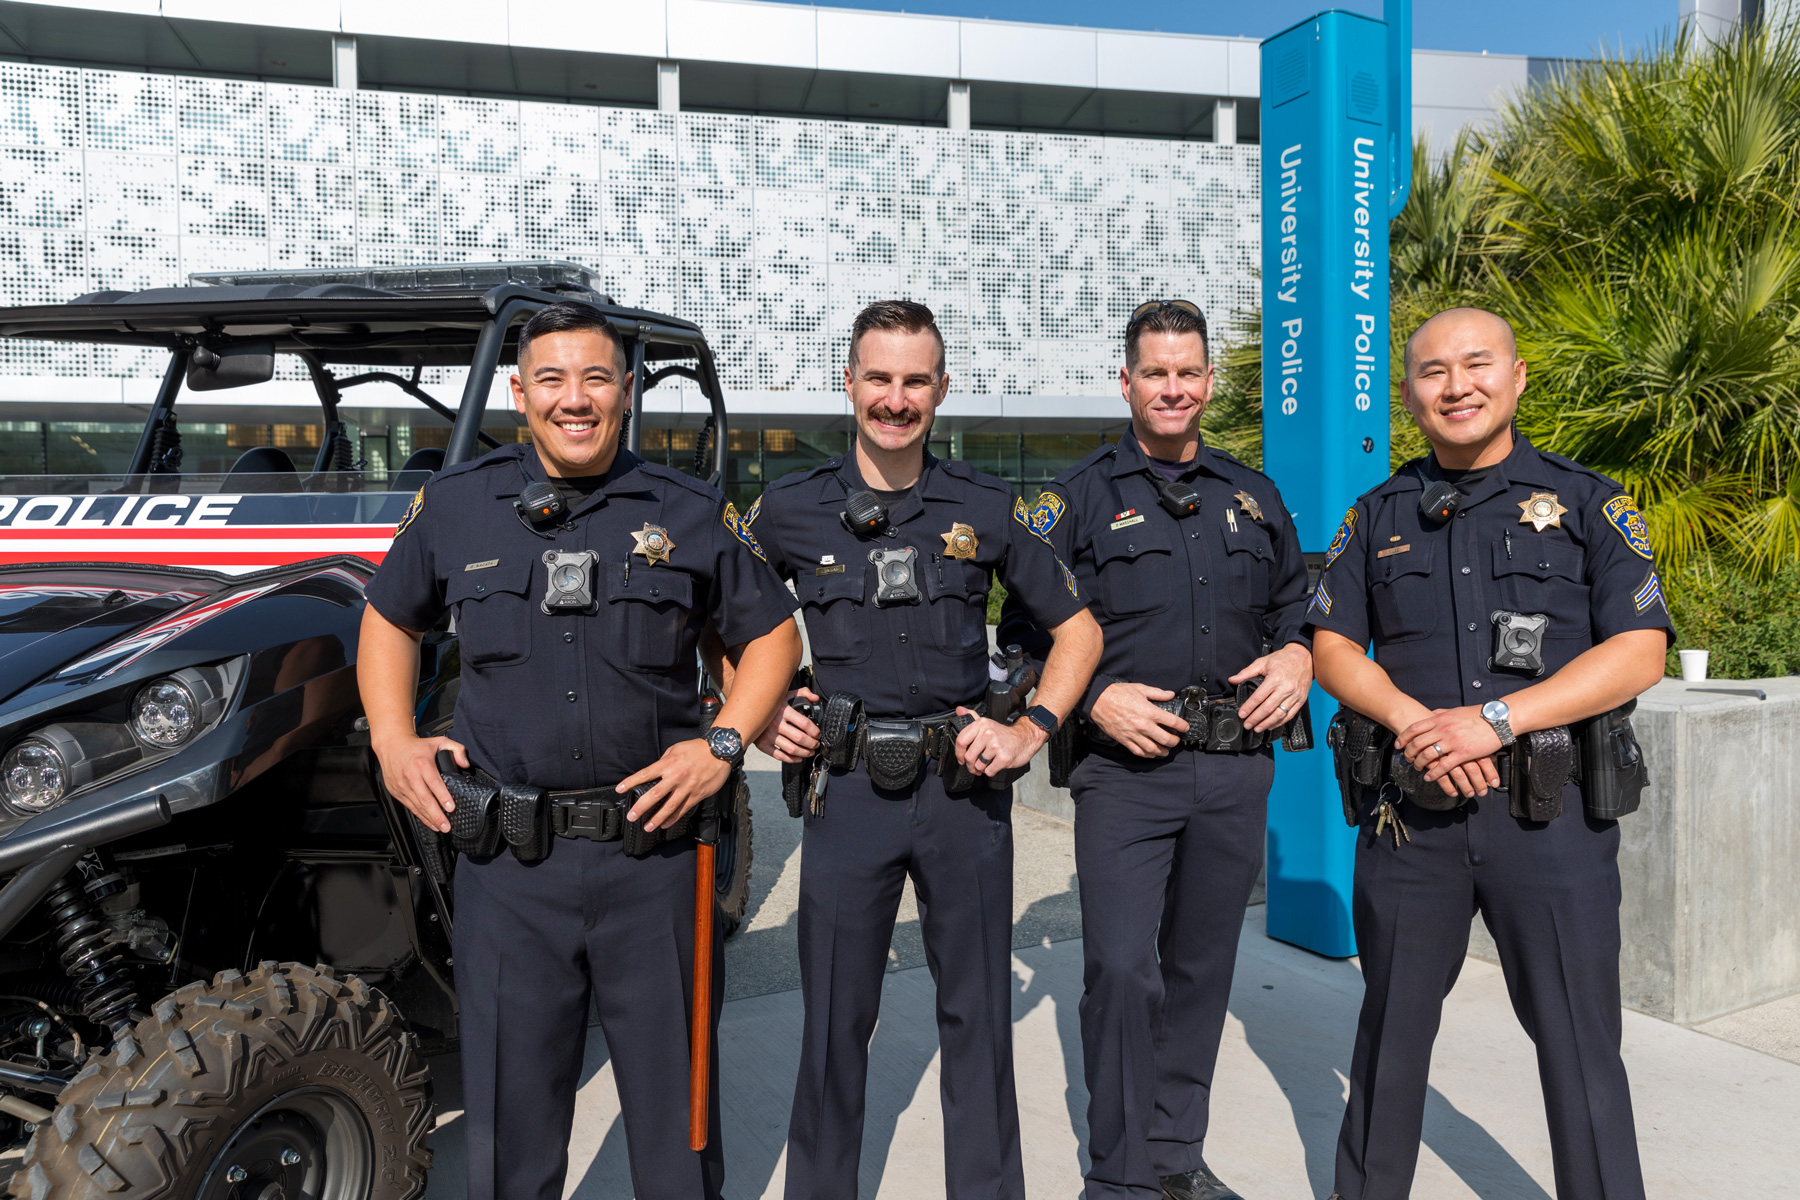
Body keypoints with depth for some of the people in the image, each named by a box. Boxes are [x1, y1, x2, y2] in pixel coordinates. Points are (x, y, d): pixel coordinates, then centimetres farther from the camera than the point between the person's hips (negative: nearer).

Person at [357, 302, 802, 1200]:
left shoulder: (692, 514, 3)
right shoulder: (453, 506, 5)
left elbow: (771, 632, 9)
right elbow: (389, 619, 18)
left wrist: (723, 744, -5)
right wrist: (392, 739, 4)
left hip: (653, 854, 0)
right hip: (508, 863, 1)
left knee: (674, 1101, 14)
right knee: (510, 1108, 13)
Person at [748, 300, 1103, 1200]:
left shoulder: (986, 509, 4)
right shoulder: (789, 510, 2)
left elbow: (1077, 626, 10)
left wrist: (1030, 730, -2)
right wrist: (759, 720, -2)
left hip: (965, 786, 1)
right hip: (846, 786, -1)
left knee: (978, 1010, 12)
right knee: (834, 1018, 9)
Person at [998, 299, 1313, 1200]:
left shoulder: (1253, 495, 14)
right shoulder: (1080, 497, 2)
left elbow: (1297, 601, 24)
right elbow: (1025, 630, 1)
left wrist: (1297, 655, 2)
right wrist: (1095, 700, -12)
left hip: (1235, 768, 4)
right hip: (1125, 765, -4)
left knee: (1202, 966, 12)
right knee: (1119, 967, -8)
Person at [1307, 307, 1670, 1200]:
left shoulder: (1587, 504, 3)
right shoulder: (1377, 517, 10)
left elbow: (1641, 651, -6)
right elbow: (1333, 647, 6)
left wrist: (1494, 719, -17)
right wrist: (1415, 722, -13)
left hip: (1551, 813, -2)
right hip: (1409, 811, 2)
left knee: (1579, 1040, 5)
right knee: (1392, 1028, 15)